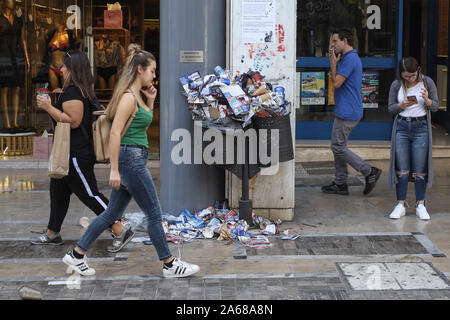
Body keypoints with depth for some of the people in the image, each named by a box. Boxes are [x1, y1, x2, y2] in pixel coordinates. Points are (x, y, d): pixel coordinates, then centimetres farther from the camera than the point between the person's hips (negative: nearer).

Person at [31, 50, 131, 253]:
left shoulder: (72, 93, -19)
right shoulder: (83, 91, 13)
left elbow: (73, 121, -26)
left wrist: (49, 107, -20)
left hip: (76, 154, -11)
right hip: (71, 154, 11)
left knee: (90, 194, -8)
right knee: (58, 191, 17)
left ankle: (120, 231, -5)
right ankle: (52, 234, 27)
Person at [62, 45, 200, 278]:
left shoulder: (137, 96, 14)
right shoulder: (128, 97, -15)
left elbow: (145, 125, 27)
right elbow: (115, 133, -20)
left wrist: (151, 102, 15)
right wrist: (114, 170, -22)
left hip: (133, 161, 10)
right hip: (130, 160, -10)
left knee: (113, 213, 14)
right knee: (154, 214, -1)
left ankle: (76, 255, 19)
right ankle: (170, 265, 9)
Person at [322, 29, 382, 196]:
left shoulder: (350, 59, -17)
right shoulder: (349, 58, 17)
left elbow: (337, 83, -18)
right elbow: (338, 81, 20)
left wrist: (333, 64, -9)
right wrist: (335, 63, 11)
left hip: (347, 112, -11)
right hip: (344, 111, 11)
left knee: (338, 147, -6)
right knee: (338, 146, 12)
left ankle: (370, 172, -3)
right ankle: (340, 184, 15)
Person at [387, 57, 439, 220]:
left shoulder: (427, 83, -3)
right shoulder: (396, 85, 0)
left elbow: (435, 107, 2)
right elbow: (391, 108, 6)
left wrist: (427, 100, -19)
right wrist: (402, 105, -15)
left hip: (421, 127, -1)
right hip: (402, 127, 1)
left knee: (420, 170, -1)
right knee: (402, 169, 1)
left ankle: (420, 205, 6)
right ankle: (400, 205, 7)